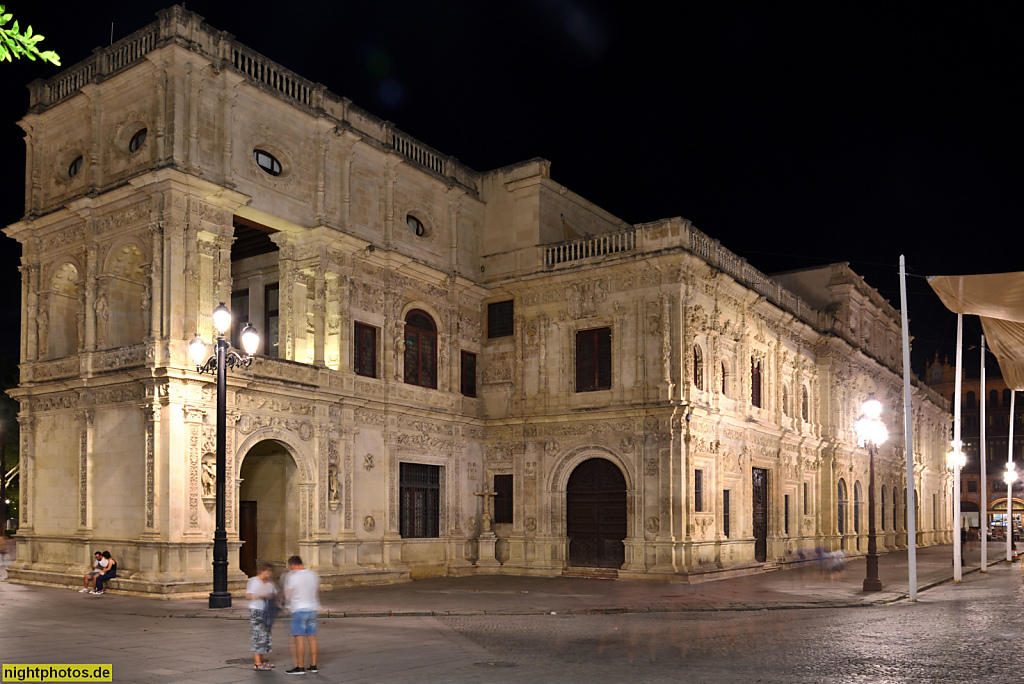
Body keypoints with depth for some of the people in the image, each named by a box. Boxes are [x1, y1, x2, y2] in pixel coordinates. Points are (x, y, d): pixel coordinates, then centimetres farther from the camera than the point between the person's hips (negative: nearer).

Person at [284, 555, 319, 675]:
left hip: (299, 610, -6)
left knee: (299, 638, -3)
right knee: (312, 637, 10)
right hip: (312, 608, 6)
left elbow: (288, 597, -5)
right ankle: (313, 665, 14)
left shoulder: (293, 577, -11)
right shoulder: (313, 574, 8)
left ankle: (300, 667, -2)